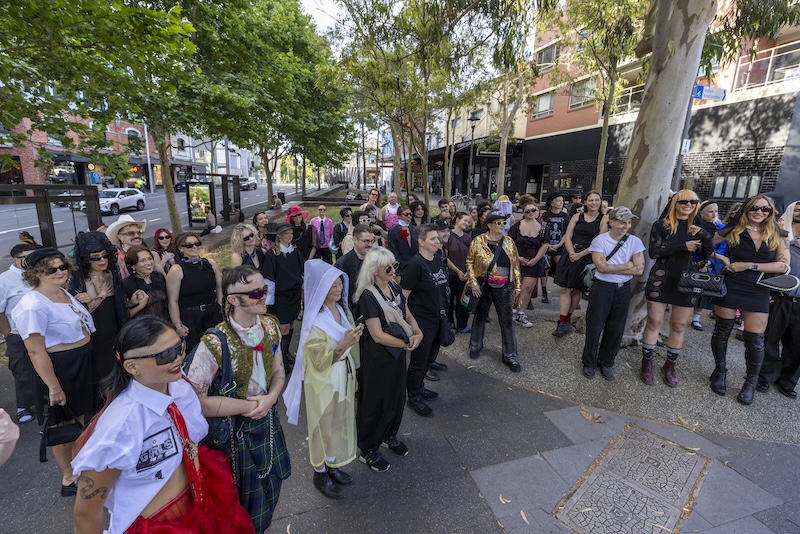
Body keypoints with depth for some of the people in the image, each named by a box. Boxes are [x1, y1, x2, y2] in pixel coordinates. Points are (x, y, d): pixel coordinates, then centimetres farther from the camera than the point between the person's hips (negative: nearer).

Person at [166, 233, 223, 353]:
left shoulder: (210, 263, 1)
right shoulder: (176, 270, -11)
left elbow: (219, 287, 10)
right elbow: (172, 301, -11)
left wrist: (220, 308, 7)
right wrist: (178, 325, -12)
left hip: (213, 313, 4)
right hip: (189, 317, -4)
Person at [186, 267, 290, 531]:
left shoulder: (270, 325, -8)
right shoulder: (214, 343, -27)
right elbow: (195, 401, -24)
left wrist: (270, 398, -18)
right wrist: (249, 405, -20)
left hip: (268, 420, 6)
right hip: (234, 430, -5)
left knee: (270, 486, 26)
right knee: (244, 498, 17)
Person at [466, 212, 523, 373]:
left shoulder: (509, 242, 2)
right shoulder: (478, 241, -8)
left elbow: (515, 265, 8)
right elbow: (470, 262, -4)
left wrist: (517, 286, 7)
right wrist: (473, 283, -11)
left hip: (504, 288, 2)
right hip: (483, 287, -2)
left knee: (507, 321, 5)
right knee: (480, 317, 15)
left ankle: (510, 356, 18)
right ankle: (475, 346, 37)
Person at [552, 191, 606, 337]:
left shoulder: (603, 220, 1)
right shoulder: (577, 216, 7)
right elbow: (567, 237, 2)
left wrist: (580, 254, -14)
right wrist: (572, 253, -13)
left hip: (587, 259, -1)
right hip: (570, 256, 1)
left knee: (577, 290, 9)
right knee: (565, 289, -4)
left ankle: (567, 319, 22)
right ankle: (563, 322, -2)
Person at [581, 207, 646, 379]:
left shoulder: (635, 241, 0)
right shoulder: (599, 240, -9)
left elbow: (639, 269, -9)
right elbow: (601, 267, -19)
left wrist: (610, 268, -15)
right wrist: (626, 265, -11)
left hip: (623, 289, 3)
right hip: (602, 288, -3)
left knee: (616, 329, 11)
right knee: (595, 326, 4)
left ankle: (607, 363, 29)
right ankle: (589, 362, 21)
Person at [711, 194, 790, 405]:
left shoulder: (776, 236, 4)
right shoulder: (733, 231, 1)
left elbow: (784, 265, -5)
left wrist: (748, 265, -13)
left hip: (758, 292, 1)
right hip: (730, 288, -1)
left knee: (755, 339, 1)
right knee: (722, 331, 7)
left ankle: (751, 382, 21)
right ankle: (720, 372, 26)